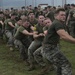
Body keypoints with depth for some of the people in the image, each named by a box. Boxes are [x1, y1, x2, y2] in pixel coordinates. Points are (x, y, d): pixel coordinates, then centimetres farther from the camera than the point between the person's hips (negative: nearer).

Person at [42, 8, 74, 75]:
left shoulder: (62, 24, 14)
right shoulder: (57, 23, -20)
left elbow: (67, 35, 9)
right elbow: (64, 36, -35)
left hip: (52, 48, 11)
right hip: (50, 49, -11)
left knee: (60, 65, 28)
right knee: (66, 65, -12)